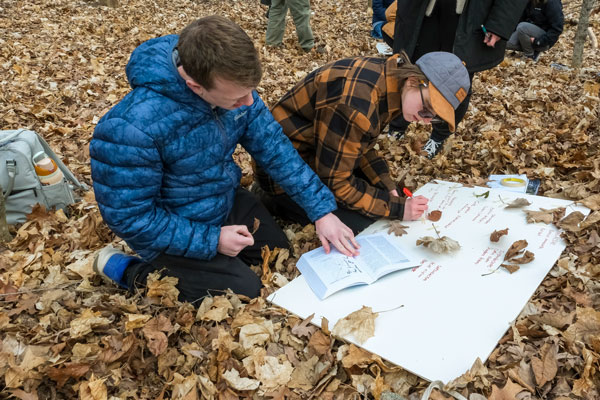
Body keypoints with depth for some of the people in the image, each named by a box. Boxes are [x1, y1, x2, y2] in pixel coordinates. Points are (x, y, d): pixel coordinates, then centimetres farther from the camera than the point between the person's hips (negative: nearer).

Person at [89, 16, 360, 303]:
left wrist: (321, 210, -12)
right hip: (173, 234, -6)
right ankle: (129, 270, 5)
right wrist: (211, 240, -26)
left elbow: (272, 146, -9)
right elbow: (128, 216, -26)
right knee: (245, 293, -9)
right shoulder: (130, 128, -37)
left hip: (227, 202, 7)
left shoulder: (230, 84, -17)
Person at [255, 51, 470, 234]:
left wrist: (389, 189, -5)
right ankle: (277, 201, 0)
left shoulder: (387, 75, -5)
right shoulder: (354, 105, -35)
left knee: (387, 193, 8)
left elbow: (363, 145, 7)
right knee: (360, 221, -16)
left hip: (320, 152, 9)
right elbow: (334, 182, -28)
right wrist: (397, 209, -21)